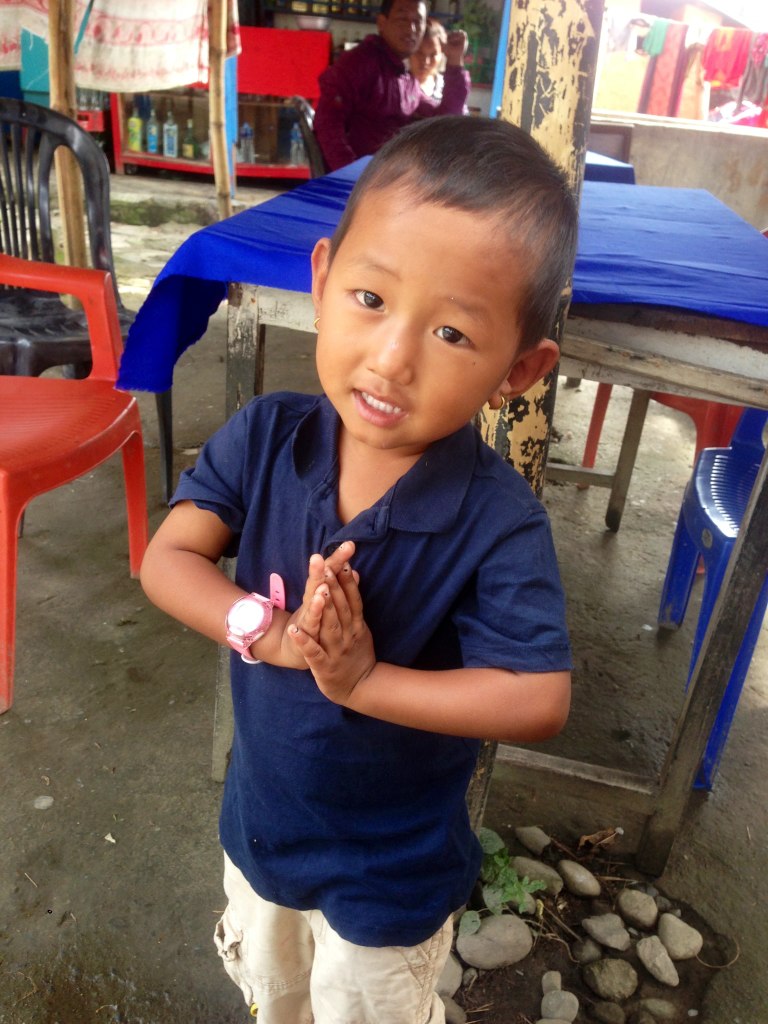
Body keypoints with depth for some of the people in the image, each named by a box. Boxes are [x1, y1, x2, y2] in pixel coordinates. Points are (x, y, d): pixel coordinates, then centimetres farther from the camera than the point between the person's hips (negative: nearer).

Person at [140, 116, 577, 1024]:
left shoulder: (498, 523, -30)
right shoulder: (263, 437, -20)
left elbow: (538, 702, -30)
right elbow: (168, 558, -18)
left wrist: (363, 679, -33)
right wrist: (269, 633, -34)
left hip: (392, 872, -3)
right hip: (259, 818, 4)